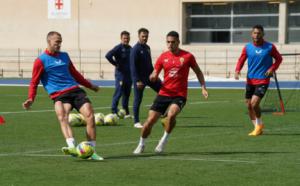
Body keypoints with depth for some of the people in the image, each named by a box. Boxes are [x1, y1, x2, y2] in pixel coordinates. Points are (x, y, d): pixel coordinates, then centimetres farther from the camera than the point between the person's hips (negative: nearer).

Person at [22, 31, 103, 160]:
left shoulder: (64, 56, 21)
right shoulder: (41, 60, 4)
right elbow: (34, 83, 4)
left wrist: (90, 85, 41)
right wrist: (31, 99, -12)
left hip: (74, 90, 5)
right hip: (59, 95, -5)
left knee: (89, 115, -14)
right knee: (62, 117, -33)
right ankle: (72, 147, -52)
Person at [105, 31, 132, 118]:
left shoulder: (130, 48, 12)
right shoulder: (118, 48, -9)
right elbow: (108, 55, -21)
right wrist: (115, 64, -14)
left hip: (129, 74, 7)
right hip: (120, 73, -7)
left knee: (127, 93, 10)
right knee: (118, 92, -8)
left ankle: (126, 112, 16)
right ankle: (114, 111, -4)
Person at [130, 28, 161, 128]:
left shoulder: (147, 47, 11)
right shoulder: (135, 49, -13)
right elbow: (133, 66, -17)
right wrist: (137, 81, -22)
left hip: (149, 76, 7)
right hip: (140, 79, -7)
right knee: (138, 99, -1)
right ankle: (136, 122, 8)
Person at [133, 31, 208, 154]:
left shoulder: (187, 56, -3)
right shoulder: (163, 57, 4)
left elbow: (198, 72, 10)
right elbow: (154, 75, 9)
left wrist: (203, 88, 1)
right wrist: (153, 77, -15)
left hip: (179, 96, -3)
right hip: (164, 94, 3)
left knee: (171, 114, -31)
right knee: (150, 120, -1)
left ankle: (164, 140, -8)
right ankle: (141, 145, 22)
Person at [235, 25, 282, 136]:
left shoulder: (270, 47, -5)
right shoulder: (247, 47, 1)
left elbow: (279, 59, 6)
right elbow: (241, 60, 7)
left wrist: (272, 68, -11)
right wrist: (237, 71, -13)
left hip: (263, 81, -4)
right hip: (250, 80, 4)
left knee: (254, 103, -17)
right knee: (249, 105, 6)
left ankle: (259, 124, 8)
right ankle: (257, 128, 24)